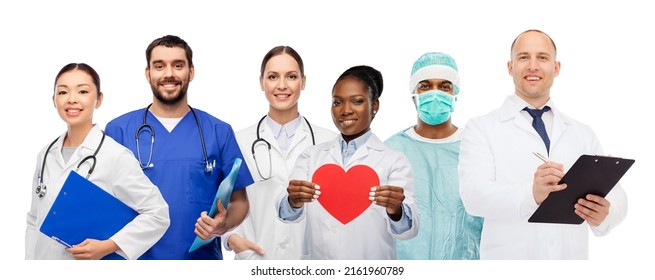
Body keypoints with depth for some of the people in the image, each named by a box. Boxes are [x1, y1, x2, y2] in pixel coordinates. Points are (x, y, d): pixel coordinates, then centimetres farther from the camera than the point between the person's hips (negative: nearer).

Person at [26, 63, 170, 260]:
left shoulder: (116, 156, -14)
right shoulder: (46, 155, 4)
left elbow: (157, 214, -14)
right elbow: (35, 221, 10)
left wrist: (107, 246, -20)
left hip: (90, 258, -5)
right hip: (44, 257, 5)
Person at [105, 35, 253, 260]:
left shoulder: (219, 132, 0)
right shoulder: (118, 130, -2)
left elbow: (239, 200, 2)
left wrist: (224, 225, -17)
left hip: (201, 257, 0)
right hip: (137, 256, 0)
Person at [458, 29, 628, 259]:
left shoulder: (583, 135, 9)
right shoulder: (482, 128, -2)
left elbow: (614, 196, 0)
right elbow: (474, 193, -16)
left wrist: (604, 214, -22)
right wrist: (531, 194, -34)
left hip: (572, 254, 3)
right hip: (510, 254, -3)